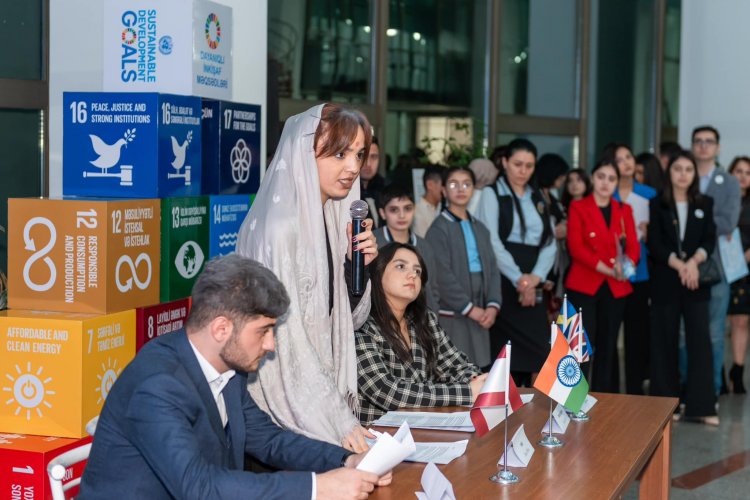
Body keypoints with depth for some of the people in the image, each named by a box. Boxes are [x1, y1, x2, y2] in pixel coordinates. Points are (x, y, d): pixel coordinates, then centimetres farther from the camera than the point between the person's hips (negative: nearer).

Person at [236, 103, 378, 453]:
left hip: (325, 387, 7)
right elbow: (286, 336, -21)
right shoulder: (279, 228, -19)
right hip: (285, 406, -7)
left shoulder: (334, 217, 5)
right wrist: (337, 420, -20)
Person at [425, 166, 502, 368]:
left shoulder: (480, 228, 16)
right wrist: (469, 308, -13)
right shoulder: (439, 228, -6)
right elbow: (442, 276, -13)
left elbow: (492, 269, 11)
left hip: (480, 314, 6)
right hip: (451, 314, -6)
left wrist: (493, 305, -3)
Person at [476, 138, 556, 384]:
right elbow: (492, 242, -10)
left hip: (534, 287, 5)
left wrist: (535, 277, -6)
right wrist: (518, 279, -14)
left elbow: (549, 243, 11)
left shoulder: (538, 198, 18)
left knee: (535, 349, 0)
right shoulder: (492, 194, 1)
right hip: (504, 283, -5)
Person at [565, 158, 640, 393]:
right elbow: (575, 247, -10)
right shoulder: (578, 207, 1)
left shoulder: (624, 210, 14)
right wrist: (608, 269, -20)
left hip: (616, 288, 4)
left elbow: (634, 245, 5)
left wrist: (627, 265, -19)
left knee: (608, 347, 9)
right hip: (584, 285, -4)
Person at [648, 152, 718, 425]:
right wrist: (679, 265, -18)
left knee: (700, 339, -4)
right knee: (665, 341, 3)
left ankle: (701, 405, -2)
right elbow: (655, 244, -6)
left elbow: (710, 240, 1)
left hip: (697, 281, 1)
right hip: (665, 281, -1)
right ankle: (667, 403, 11)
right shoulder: (657, 204, 2)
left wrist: (693, 262, -17)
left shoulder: (705, 204, 9)